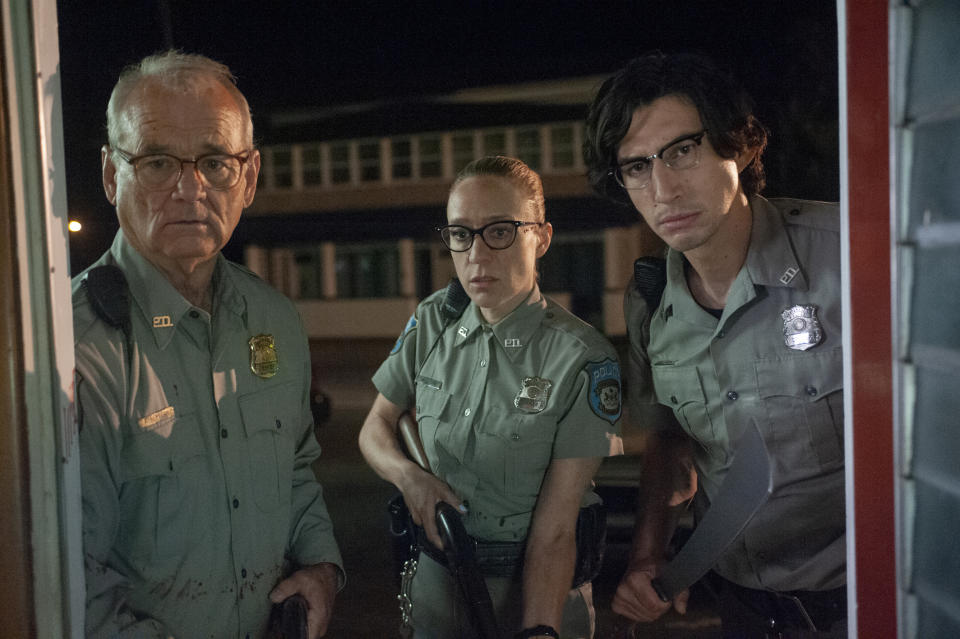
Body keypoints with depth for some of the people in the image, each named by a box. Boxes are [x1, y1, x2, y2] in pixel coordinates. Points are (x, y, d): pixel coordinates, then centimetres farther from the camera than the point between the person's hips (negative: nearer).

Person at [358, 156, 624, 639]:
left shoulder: (583, 359, -19)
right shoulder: (432, 322, -4)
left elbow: (555, 530, -20)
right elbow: (376, 427, 5)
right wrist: (406, 473, -15)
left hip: (535, 587, -4)